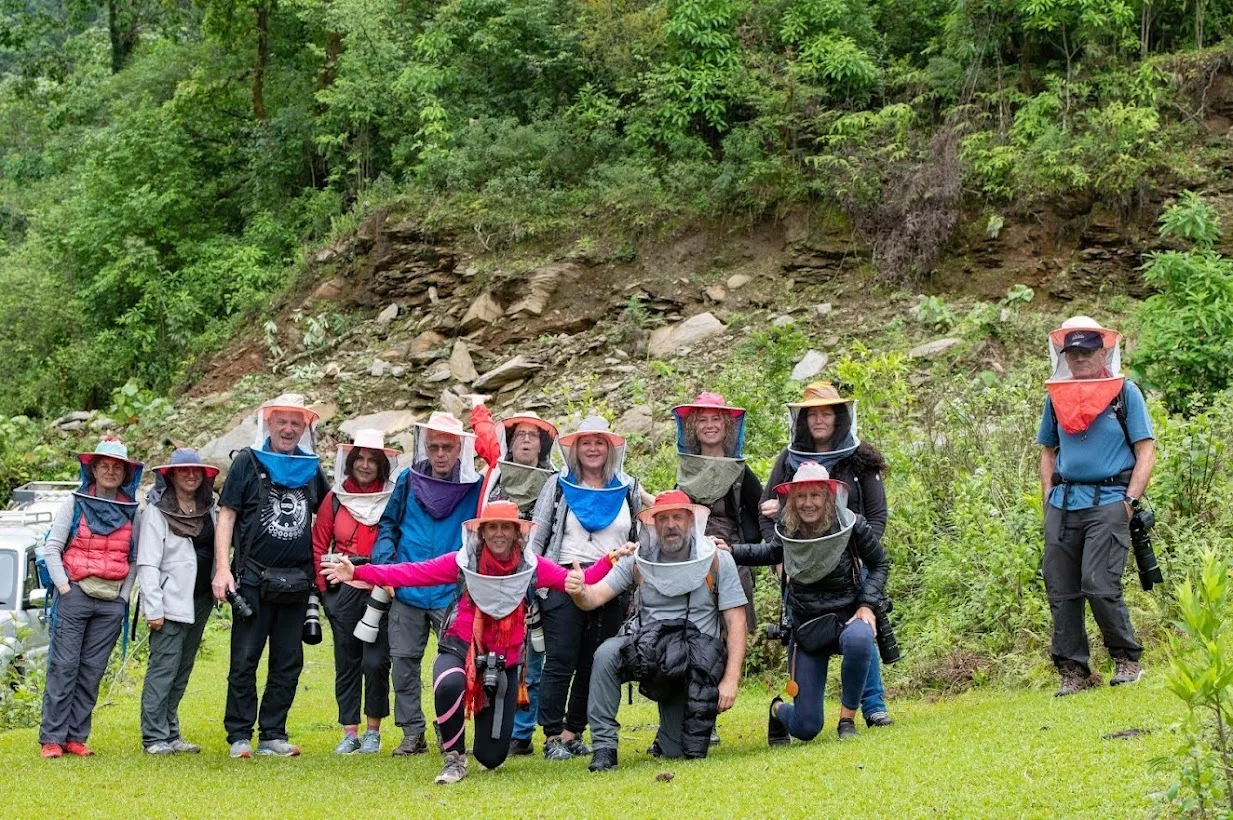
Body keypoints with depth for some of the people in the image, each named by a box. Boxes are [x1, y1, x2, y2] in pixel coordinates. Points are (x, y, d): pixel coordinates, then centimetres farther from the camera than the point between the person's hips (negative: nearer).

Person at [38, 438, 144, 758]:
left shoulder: (132, 512, 10)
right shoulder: (75, 504, 3)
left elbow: (134, 560, 12)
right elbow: (51, 549, 1)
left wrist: (124, 596, 3)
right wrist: (64, 587, -7)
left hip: (112, 602, 3)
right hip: (75, 596, -3)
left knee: (92, 671, 3)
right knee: (63, 667, -5)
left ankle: (76, 737, 8)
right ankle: (52, 738, -3)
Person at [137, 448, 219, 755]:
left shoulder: (208, 508, 12)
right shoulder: (157, 510, -6)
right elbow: (147, 563, -10)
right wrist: (153, 608, -15)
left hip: (200, 601, 7)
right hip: (171, 602, -7)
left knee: (182, 671, 10)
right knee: (163, 668, -8)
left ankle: (170, 733, 16)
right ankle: (155, 738, -5)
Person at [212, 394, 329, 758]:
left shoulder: (311, 467, 11)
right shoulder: (248, 462, 0)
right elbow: (226, 516, -3)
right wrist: (223, 568, -11)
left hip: (296, 582, 4)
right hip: (253, 579, -4)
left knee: (288, 662, 7)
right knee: (244, 660, -1)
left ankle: (273, 735, 14)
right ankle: (239, 736, 5)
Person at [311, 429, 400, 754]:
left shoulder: (394, 499, -1)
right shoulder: (335, 498, 6)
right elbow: (319, 544, 11)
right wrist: (325, 584, 4)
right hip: (343, 589, 3)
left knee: (376, 661, -6)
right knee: (346, 662, 7)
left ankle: (373, 731, 9)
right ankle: (350, 732, 14)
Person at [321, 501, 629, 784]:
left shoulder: (532, 566, -5)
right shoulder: (463, 562, -9)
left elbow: (577, 582, -5)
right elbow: (411, 573, -12)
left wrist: (610, 561, -18)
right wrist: (358, 573, -19)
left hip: (505, 660, 2)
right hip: (459, 650, -1)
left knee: (491, 758, 3)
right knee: (449, 686, -41)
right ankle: (454, 759, -13)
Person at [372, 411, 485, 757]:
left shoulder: (476, 487, -1)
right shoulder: (408, 480, 5)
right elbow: (388, 523, 15)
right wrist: (384, 559, -1)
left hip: (452, 593, -2)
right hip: (407, 591, 2)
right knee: (404, 661, 4)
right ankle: (413, 733, 13)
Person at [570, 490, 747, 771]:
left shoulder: (718, 561, -2)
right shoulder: (638, 561, 2)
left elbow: (736, 622, -4)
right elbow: (596, 596, -6)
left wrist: (731, 680, -12)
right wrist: (579, 591, -32)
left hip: (697, 659, -1)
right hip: (647, 651, 1)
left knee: (683, 753, -4)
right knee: (606, 654, -32)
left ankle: (669, 739, 35)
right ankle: (604, 746, -21)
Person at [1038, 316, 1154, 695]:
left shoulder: (1125, 392, 3)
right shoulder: (1056, 397, 14)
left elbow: (1146, 451, 0)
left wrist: (1130, 500, -10)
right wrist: (1050, 498, 9)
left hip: (1108, 501, -5)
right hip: (1062, 504, 5)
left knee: (1099, 585, -13)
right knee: (1060, 590, 2)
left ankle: (1127, 660, 4)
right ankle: (1073, 670, 10)